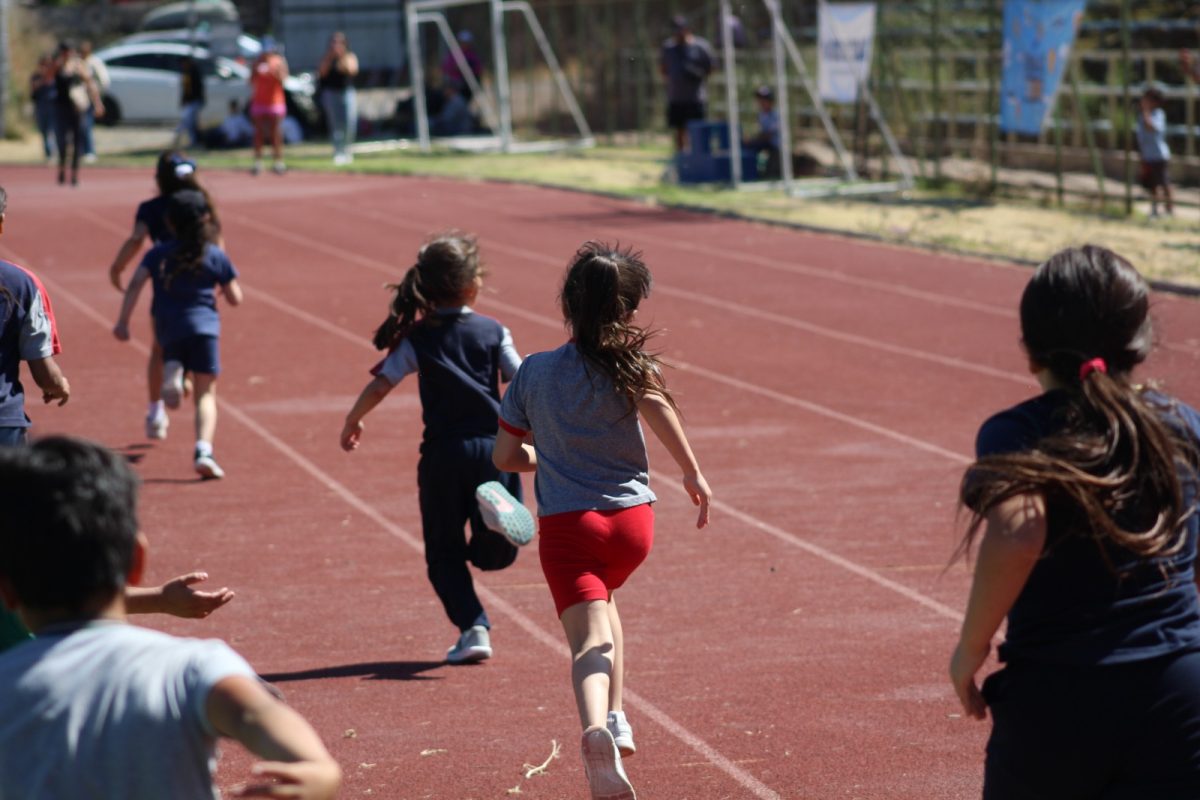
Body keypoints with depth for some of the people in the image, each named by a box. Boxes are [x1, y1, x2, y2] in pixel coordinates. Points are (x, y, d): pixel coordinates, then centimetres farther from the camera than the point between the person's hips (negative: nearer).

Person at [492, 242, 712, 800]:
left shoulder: (533, 372, 9)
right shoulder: (630, 362, 2)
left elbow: (506, 457, 13)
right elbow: (656, 405, -21)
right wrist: (693, 473, -19)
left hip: (565, 524, -1)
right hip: (632, 518, 1)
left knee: (591, 640, -14)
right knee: (601, 596, 32)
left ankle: (597, 730, -44)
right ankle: (615, 720, 27)